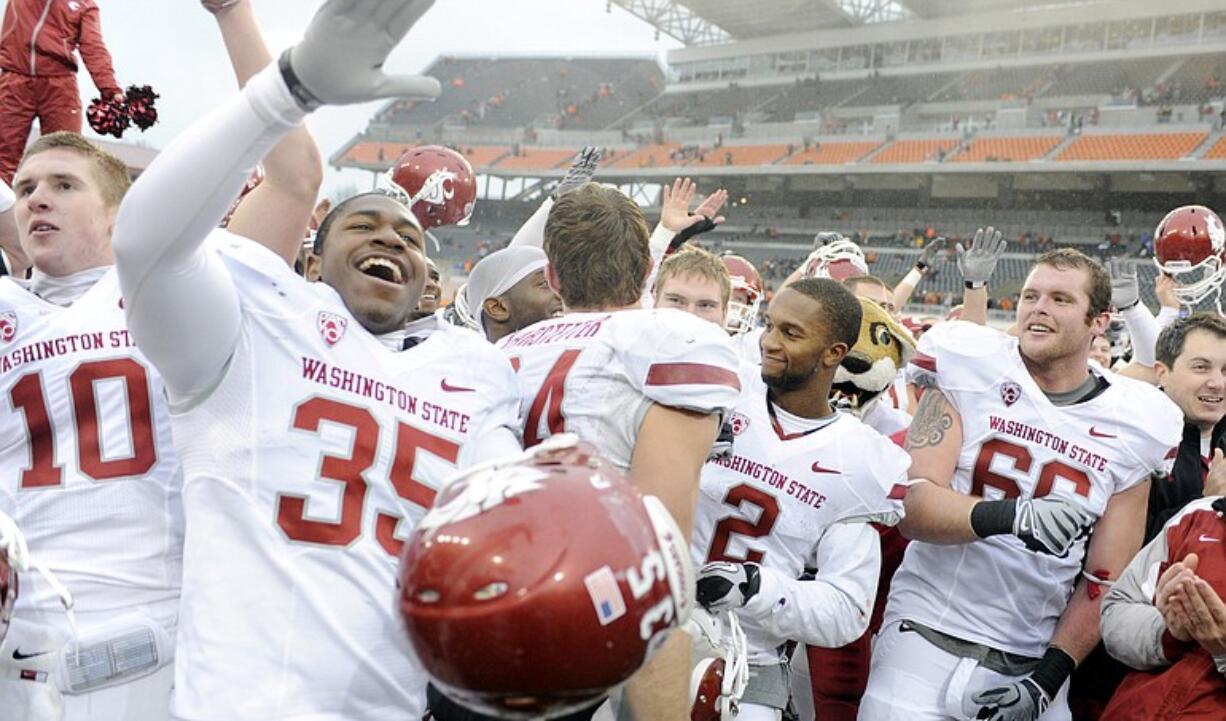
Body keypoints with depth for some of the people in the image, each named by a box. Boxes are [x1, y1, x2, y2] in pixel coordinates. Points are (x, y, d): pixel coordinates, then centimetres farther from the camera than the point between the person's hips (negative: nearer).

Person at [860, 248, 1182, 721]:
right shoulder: (968, 370, -5)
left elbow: (1104, 580, 3)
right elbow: (912, 508, -13)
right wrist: (1010, 516, -29)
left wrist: (1047, 680, -6)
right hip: (927, 639, -1)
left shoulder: (1133, 426, 0)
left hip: (1032, 662, 2)